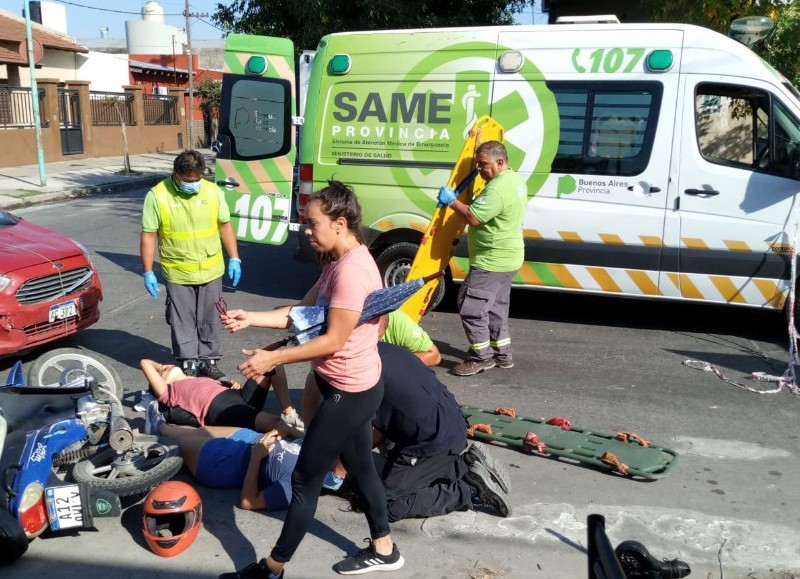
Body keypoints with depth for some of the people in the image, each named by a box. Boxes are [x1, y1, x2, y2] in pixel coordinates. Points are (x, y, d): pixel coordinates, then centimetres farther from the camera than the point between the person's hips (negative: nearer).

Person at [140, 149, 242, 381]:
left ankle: (209, 361, 24)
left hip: (211, 271, 2)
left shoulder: (213, 191, -2)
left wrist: (234, 259, 2)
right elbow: (148, 236, -7)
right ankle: (188, 364, 20)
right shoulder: (157, 196, -10)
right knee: (183, 322, 7)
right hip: (177, 274, -2)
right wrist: (148, 272, -8)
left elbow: (225, 225, 6)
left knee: (209, 320, 11)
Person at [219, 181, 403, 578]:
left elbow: (333, 340, -25)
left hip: (349, 392, -10)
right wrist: (249, 318, -2)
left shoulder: (351, 270, -25)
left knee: (305, 479, 2)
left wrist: (272, 358, -20)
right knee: (360, 467, 22)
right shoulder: (339, 263, 8)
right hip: (352, 388, 10)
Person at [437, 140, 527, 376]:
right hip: (506, 259, 11)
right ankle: (502, 354, 27)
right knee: (496, 307, 18)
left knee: (471, 306, -5)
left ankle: (481, 356, 4)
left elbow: (473, 217, -28)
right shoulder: (515, 179, 10)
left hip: (491, 261, -11)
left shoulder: (497, 189, -24)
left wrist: (451, 200, -13)